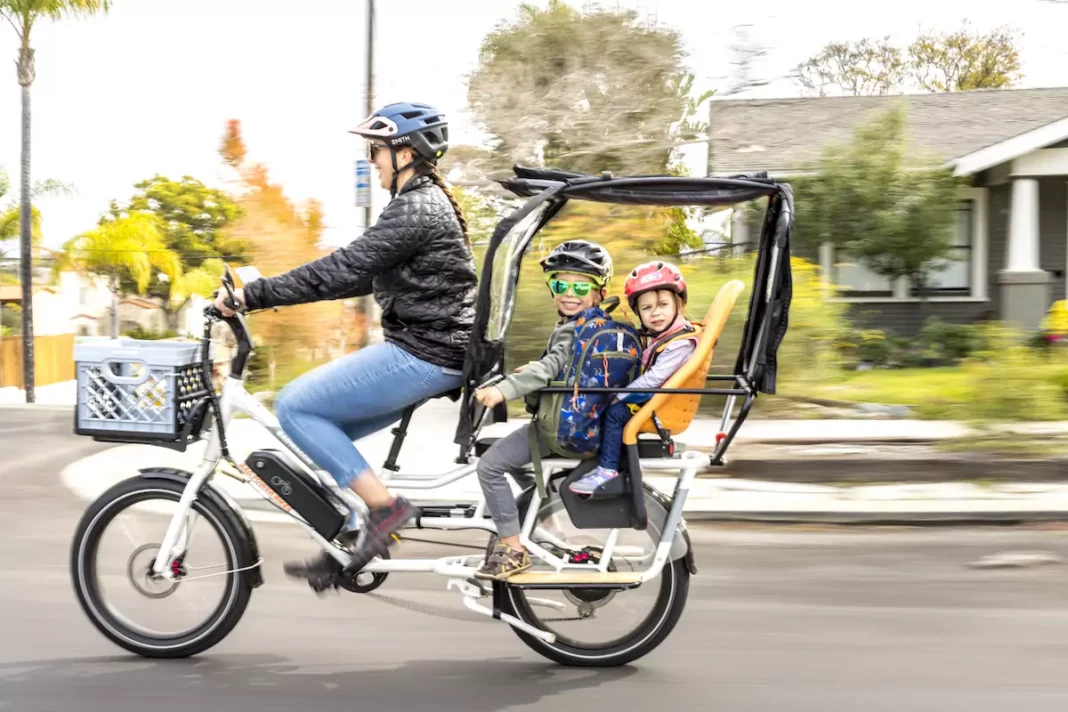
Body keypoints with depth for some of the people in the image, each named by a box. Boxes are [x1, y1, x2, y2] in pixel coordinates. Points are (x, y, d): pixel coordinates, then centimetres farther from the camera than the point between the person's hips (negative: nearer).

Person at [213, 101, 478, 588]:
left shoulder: (415, 210, -17)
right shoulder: (428, 202, 16)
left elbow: (343, 269, -23)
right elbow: (365, 274, 20)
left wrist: (254, 295, -21)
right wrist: (268, 292, 16)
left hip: (420, 356, -10)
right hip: (432, 352, 10)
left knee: (294, 407, -8)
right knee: (327, 428, 14)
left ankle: (384, 507, -8)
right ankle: (342, 548, 18)